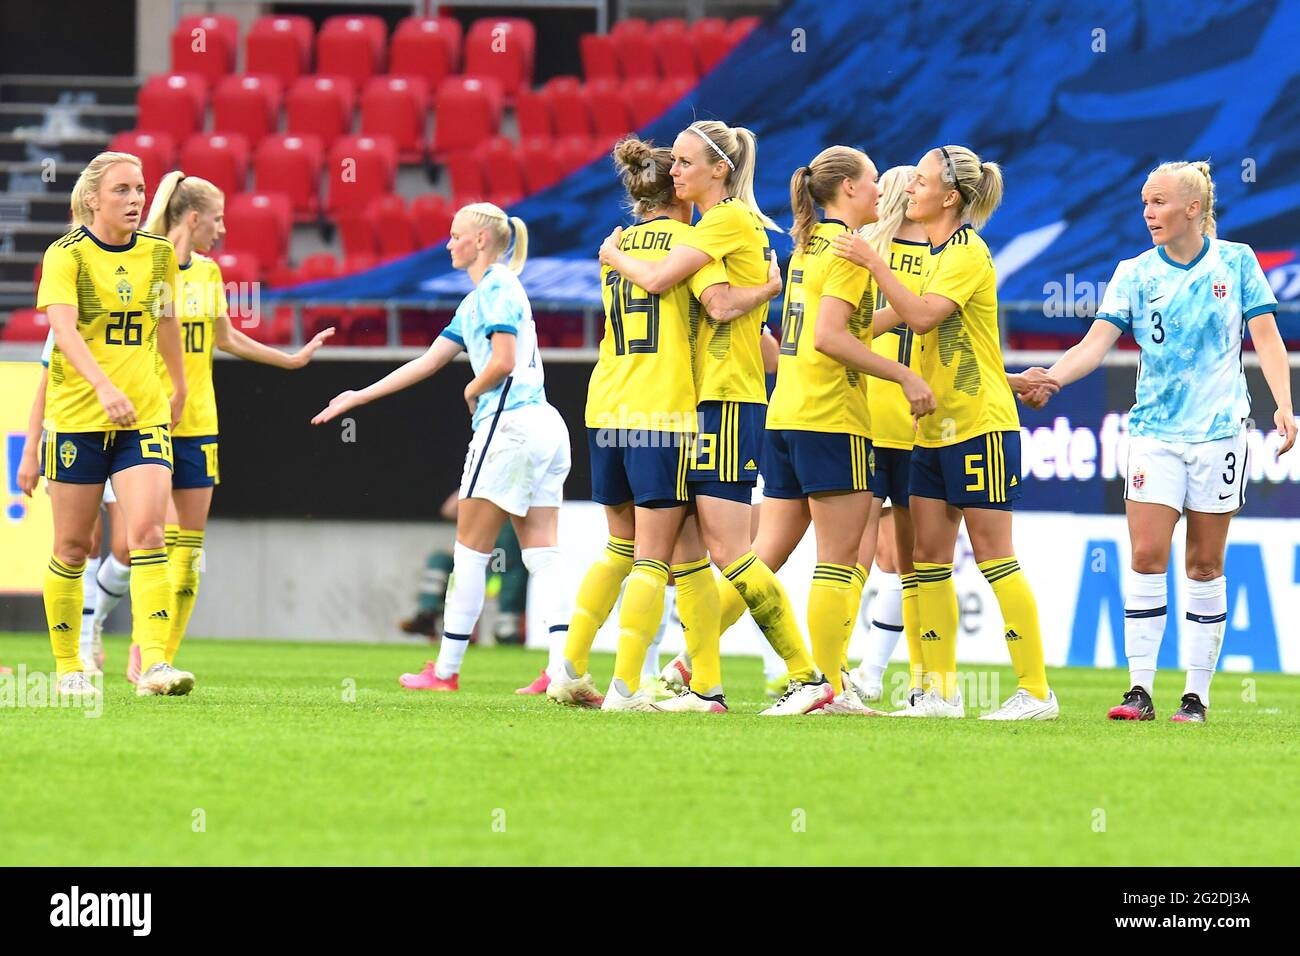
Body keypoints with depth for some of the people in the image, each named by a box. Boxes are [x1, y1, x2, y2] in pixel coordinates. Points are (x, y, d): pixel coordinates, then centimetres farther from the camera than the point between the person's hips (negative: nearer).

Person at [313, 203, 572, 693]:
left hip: (509, 423, -9)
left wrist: (472, 392, 2)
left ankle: (446, 670, 6)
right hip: (544, 428, 9)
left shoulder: (496, 288, -6)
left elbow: (503, 361, -18)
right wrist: (359, 396, 27)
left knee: (471, 551, 0)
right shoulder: (476, 300, 23)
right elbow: (427, 362, 26)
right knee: (542, 554, 1)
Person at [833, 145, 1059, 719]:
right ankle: (941, 691, 7)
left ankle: (1036, 689, -5)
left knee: (992, 553, -8)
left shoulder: (968, 252, -12)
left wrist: (874, 262, -20)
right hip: (935, 429, 9)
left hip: (980, 424, -9)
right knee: (928, 556, 5)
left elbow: (923, 315, -24)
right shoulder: (937, 255, 16)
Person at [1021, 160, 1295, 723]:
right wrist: (1051, 377, -21)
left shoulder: (1236, 262, 2)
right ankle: (1140, 690, -6)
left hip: (1219, 431, -1)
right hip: (1154, 433, 1)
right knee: (1147, 557, -8)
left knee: (1204, 565, 2)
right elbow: (1096, 343, -4)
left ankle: (1197, 694, 8)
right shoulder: (1135, 273, 4)